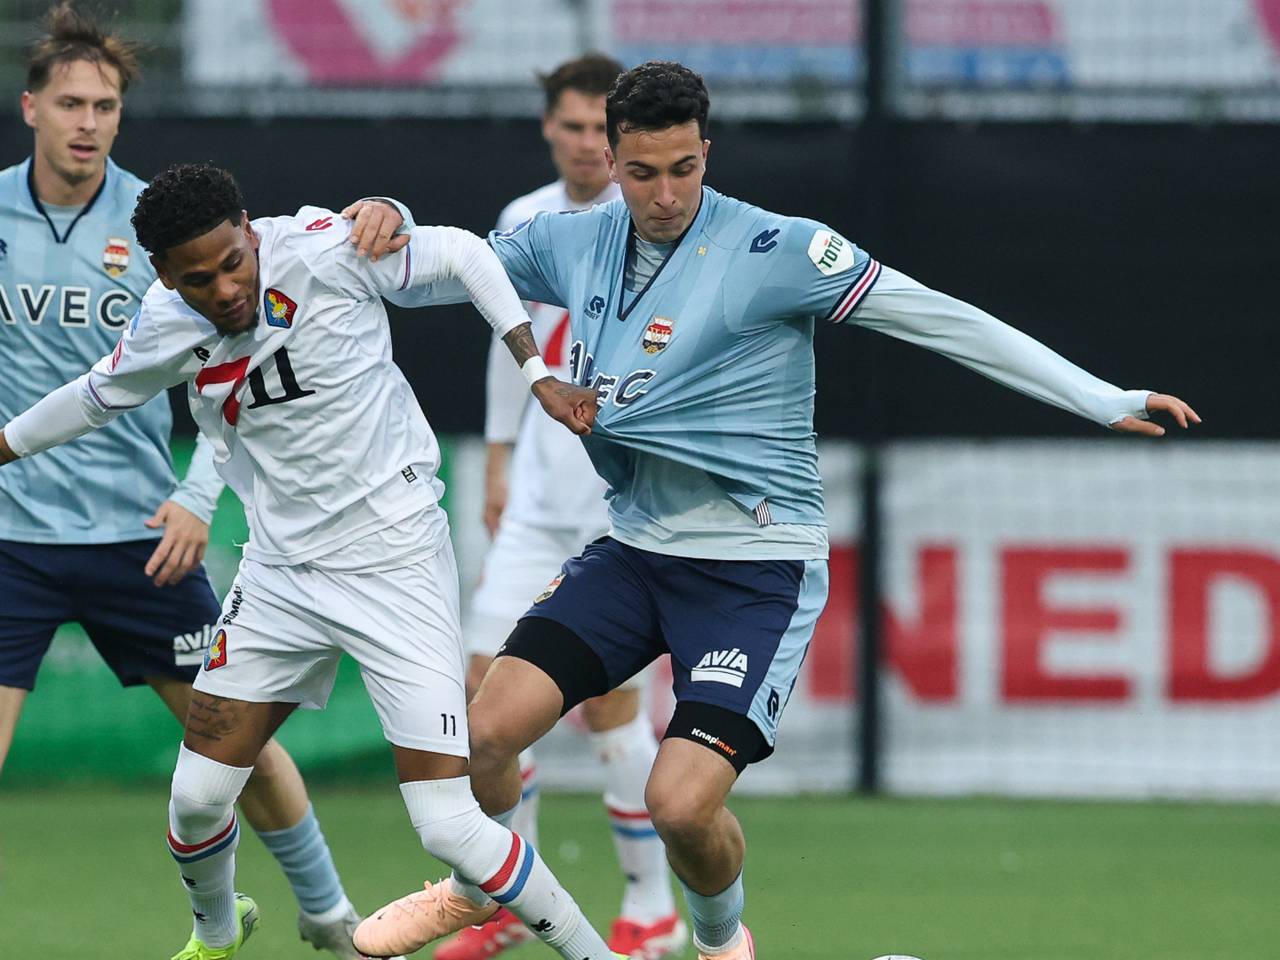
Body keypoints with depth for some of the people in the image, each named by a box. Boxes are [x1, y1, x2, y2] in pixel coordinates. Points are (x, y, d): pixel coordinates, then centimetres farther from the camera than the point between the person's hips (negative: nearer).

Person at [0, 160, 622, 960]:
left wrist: (538, 372, -10)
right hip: (281, 573, 5)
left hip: (398, 564, -5)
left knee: (449, 825, -14)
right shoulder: (166, 329, -5)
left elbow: (463, 255, -5)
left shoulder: (323, 251, -19)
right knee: (198, 796, 6)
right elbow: (95, 399, 16)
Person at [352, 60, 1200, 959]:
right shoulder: (572, 244, 1)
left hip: (756, 570, -5)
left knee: (683, 803, -19)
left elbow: (941, 318, -15)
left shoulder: (772, 250, -15)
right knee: (486, 731, -10)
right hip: (635, 549, 5)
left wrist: (1105, 401, -17)